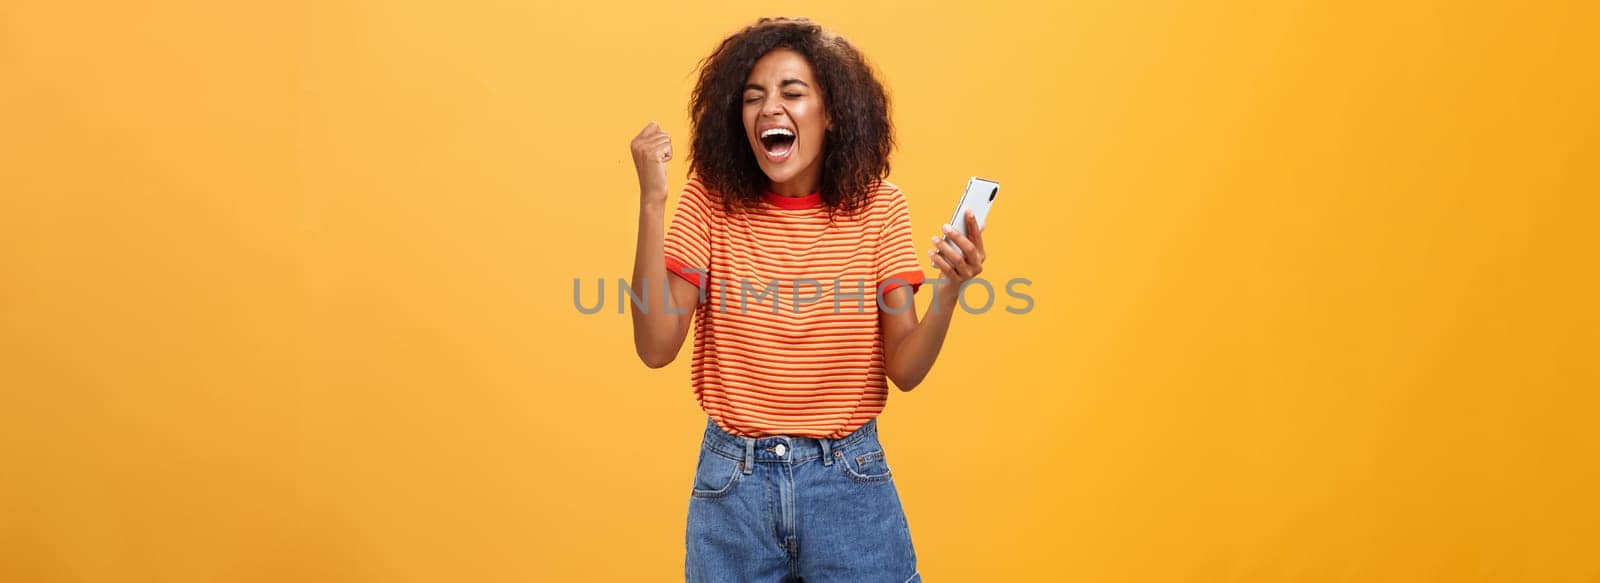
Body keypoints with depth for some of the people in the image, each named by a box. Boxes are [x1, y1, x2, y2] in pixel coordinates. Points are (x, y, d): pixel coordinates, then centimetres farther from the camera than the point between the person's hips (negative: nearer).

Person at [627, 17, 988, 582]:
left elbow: (904, 370, -6)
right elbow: (656, 348, -15)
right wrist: (651, 202, -20)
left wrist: (948, 291, -25)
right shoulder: (712, 202, -5)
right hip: (733, 479, 0)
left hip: (849, 478, 0)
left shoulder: (877, 206, -4)